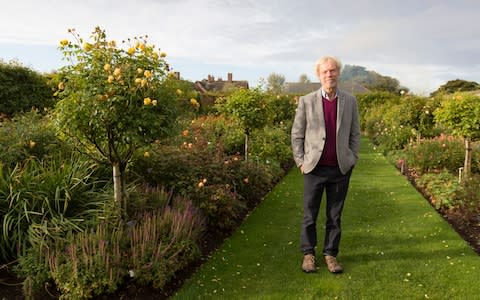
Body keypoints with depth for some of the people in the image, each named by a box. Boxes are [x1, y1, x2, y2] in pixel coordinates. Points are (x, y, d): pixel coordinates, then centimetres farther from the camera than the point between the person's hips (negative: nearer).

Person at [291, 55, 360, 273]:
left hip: (341, 169, 2)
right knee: (309, 215, 6)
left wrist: (352, 159, 3)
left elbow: (355, 134, 10)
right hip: (314, 168, -1)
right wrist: (300, 161, -3)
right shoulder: (306, 101, -1)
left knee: (335, 216, 9)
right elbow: (297, 135, 3)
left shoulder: (350, 101, 5)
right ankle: (308, 254, 21)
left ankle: (330, 254, 23)